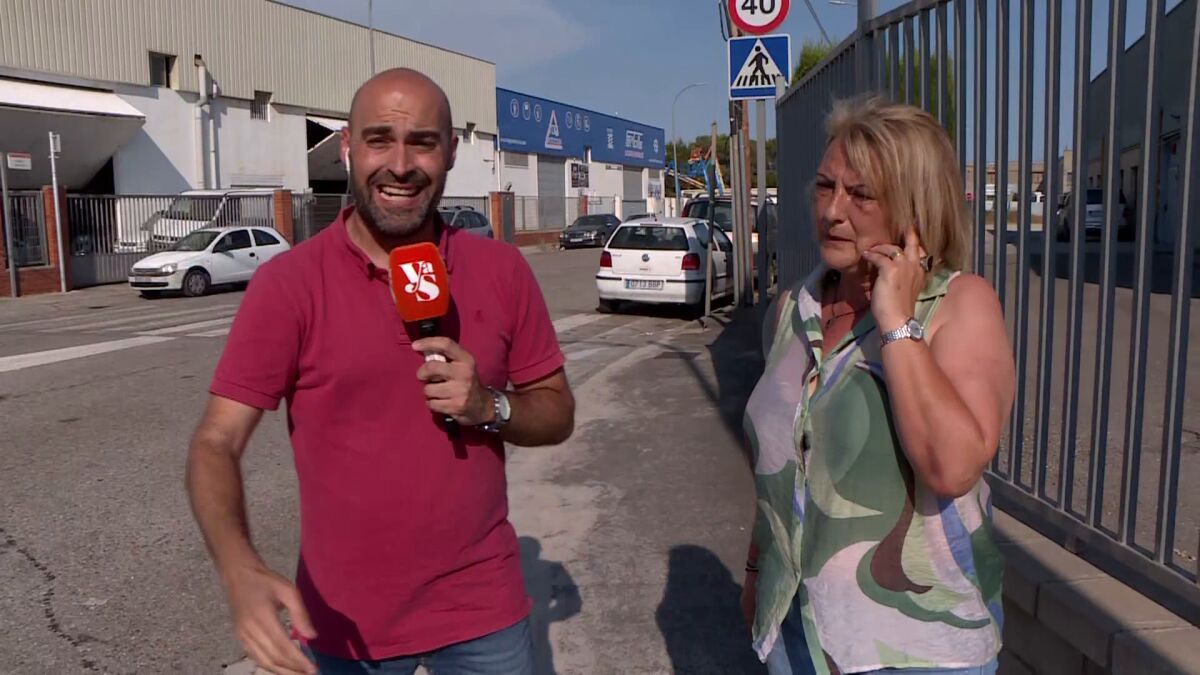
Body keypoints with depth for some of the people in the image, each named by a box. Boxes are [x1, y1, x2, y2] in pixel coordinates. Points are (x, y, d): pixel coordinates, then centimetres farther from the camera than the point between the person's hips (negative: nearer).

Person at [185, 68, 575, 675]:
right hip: (344, 622, -1)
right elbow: (215, 445, -14)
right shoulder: (288, 284, -11)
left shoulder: (502, 271, -4)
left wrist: (489, 407, -18)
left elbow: (558, 413, 3)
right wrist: (242, 572, -31)